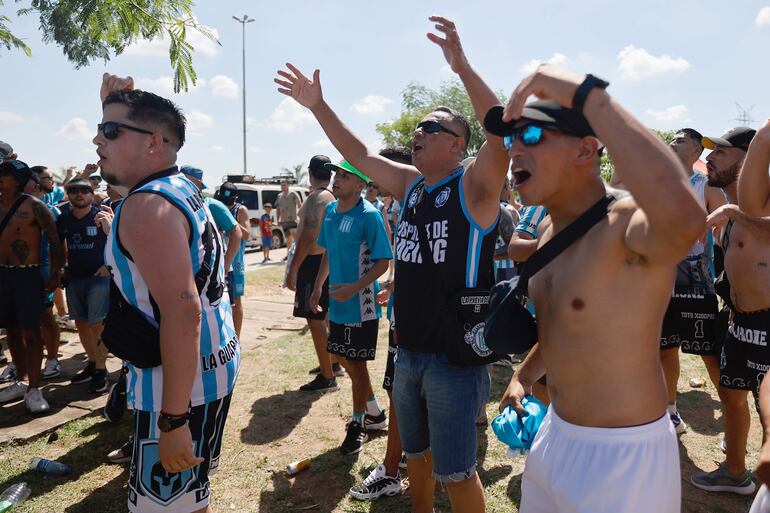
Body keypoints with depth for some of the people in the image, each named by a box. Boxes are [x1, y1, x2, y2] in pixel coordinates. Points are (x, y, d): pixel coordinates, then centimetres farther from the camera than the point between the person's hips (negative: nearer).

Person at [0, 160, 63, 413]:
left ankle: (33, 389, 4)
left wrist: (55, 274, -10)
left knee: (31, 332, -3)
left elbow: (54, 240, -9)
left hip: (27, 275, -6)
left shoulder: (33, 206, -10)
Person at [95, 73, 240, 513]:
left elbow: (183, 312, -28)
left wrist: (173, 420, -27)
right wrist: (116, 106, 21)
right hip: (215, 366, 10)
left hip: (182, 382, -10)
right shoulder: (183, 187, 9)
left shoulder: (147, 206, -19)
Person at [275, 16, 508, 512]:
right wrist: (318, 105, 7)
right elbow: (358, 154, 13)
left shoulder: (474, 186, -12)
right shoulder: (409, 183, 7)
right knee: (416, 454, 24)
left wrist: (463, 66, -37)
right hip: (408, 352, 7)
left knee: (455, 471, 5)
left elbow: (502, 136, -29)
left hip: (454, 357, -7)